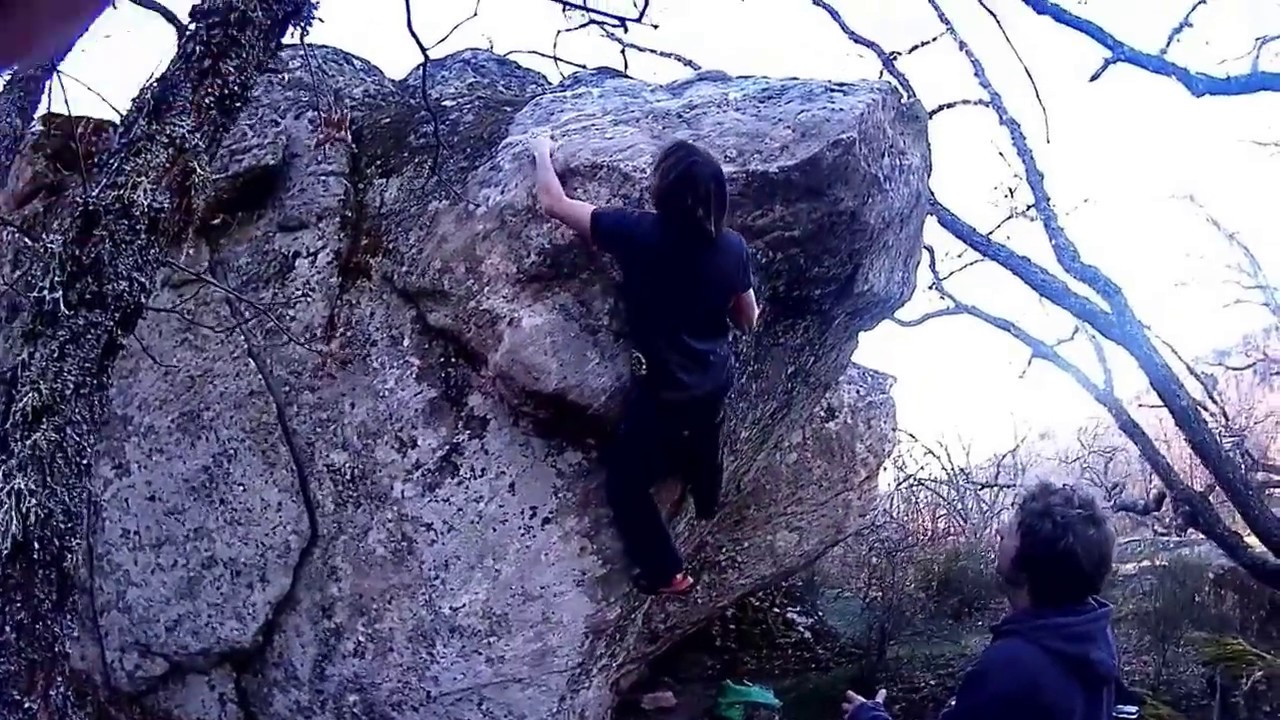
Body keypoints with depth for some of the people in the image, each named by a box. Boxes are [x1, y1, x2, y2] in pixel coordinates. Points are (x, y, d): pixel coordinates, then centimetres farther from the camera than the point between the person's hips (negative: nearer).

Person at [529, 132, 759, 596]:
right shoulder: (732, 247, -15)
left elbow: (554, 204, -16)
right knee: (701, 439, 38)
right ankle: (707, 503, 67)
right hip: (715, 380, 6)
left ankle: (667, 573, 28)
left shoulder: (637, 233, -27)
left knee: (625, 482, 17)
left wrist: (542, 152, 1)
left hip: (662, 391, -6)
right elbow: (748, 321, 0)